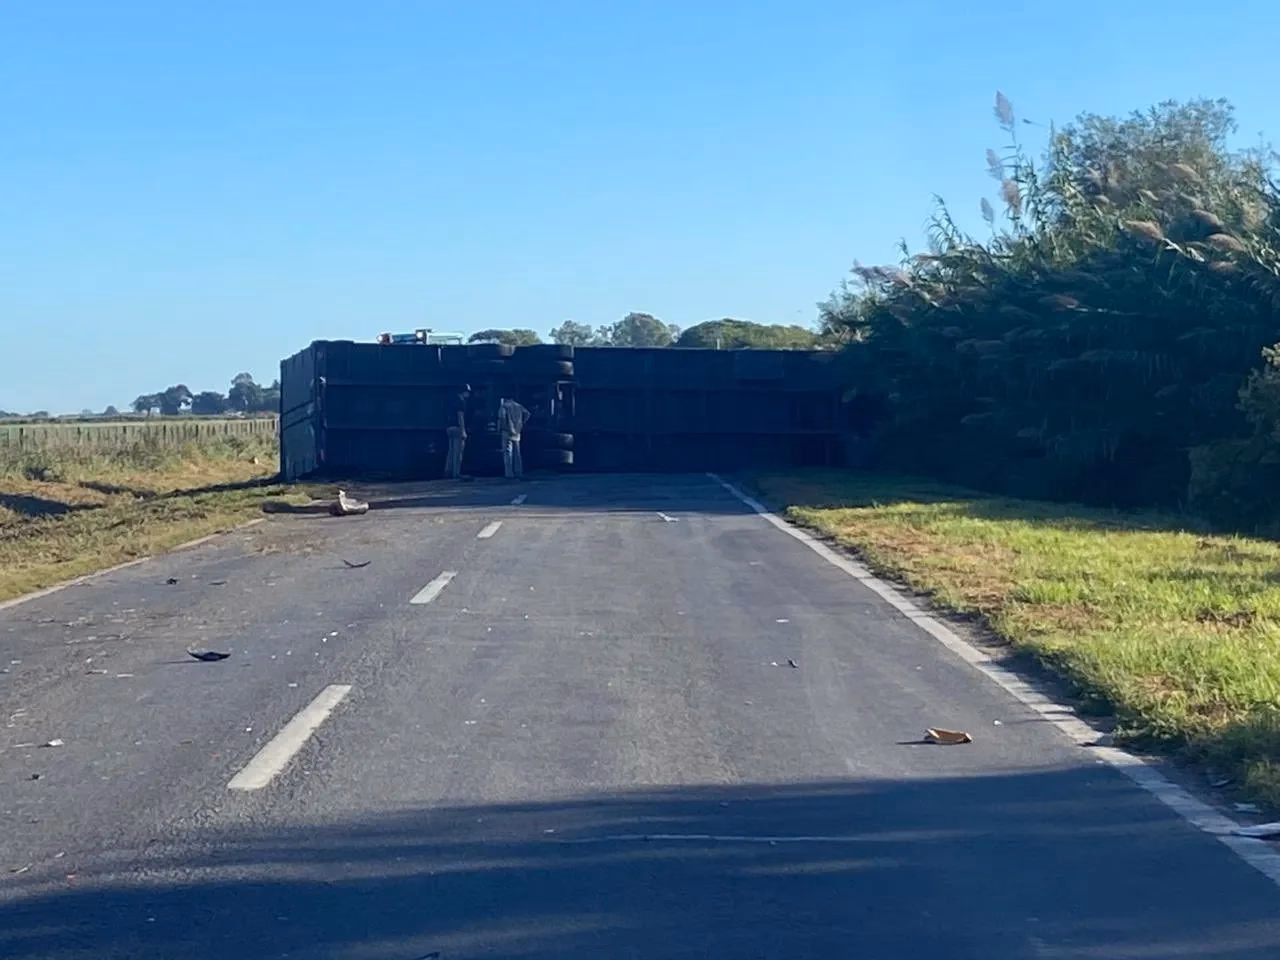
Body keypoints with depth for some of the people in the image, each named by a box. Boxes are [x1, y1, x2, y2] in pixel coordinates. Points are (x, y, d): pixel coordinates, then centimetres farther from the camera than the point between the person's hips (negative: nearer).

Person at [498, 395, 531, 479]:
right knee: (517, 454, 12)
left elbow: (502, 417, -20)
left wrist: (500, 429, -9)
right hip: (516, 433, 5)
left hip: (507, 433, -5)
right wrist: (521, 424, 9)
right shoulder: (518, 406, 11)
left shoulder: (504, 406, -5)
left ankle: (509, 474, -8)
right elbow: (527, 414, 3)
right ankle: (519, 473, 11)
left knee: (507, 453, -3)